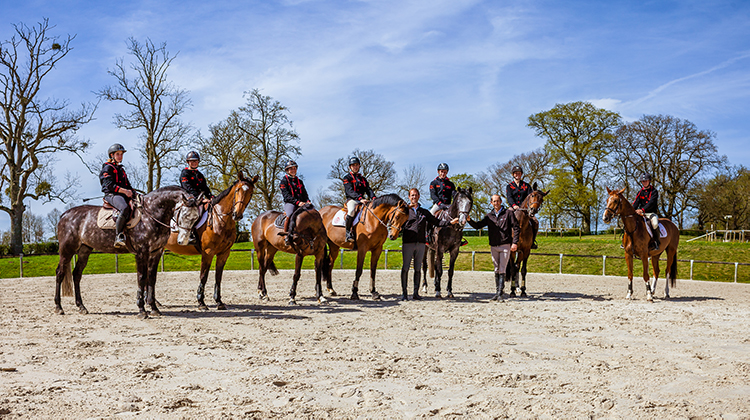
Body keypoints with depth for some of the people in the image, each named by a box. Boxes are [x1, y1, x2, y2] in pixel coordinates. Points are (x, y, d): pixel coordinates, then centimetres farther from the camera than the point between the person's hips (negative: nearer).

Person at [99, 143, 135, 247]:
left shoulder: (121, 169, 27)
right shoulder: (107, 168, 2)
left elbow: (127, 185, 28)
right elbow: (109, 185, -11)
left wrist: (133, 193, 8)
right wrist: (124, 191, -19)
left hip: (124, 195, 9)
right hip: (111, 195, -9)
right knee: (125, 208, -38)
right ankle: (118, 236, -38)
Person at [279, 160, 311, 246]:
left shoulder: (299, 181, 23)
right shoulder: (284, 181, 5)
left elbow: (304, 193, 19)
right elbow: (286, 196, -8)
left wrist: (307, 201, -4)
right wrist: (297, 202, -21)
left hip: (302, 203, 5)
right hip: (289, 203, -5)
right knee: (290, 215, -36)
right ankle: (286, 236, -31)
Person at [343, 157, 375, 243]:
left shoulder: (362, 178, 23)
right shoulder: (347, 178, 4)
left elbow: (368, 189, 12)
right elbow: (350, 191, -11)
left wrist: (373, 197, -11)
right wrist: (360, 198, -27)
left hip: (362, 200, 6)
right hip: (351, 200, -6)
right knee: (351, 210, -38)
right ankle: (348, 232, -28)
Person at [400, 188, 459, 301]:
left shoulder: (424, 212, 16)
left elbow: (436, 222, 14)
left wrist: (450, 222, 3)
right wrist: (407, 208, -22)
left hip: (420, 244, 3)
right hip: (407, 243, -3)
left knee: (418, 269, 6)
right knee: (405, 268, -2)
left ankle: (416, 293, 11)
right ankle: (404, 293, 4)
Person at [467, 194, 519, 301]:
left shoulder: (508, 213, -1)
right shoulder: (489, 216, 10)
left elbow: (516, 228, -3)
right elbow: (478, 225, 7)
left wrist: (515, 242, -12)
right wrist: (469, 220, -11)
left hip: (505, 245, -4)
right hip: (493, 246, 4)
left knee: (502, 270, -8)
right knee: (496, 270, 9)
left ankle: (500, 293, -7)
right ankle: (497, 292, 16)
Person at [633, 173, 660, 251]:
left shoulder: (654, 191, -1)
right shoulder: (640, 192, 15)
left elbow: (651, 203, -17)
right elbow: (636, 202, 3)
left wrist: (642, 209, -32)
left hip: (651, 213, -5)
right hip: (641, 214, 5)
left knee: (654, 223, -37)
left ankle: (656, 241, -24)